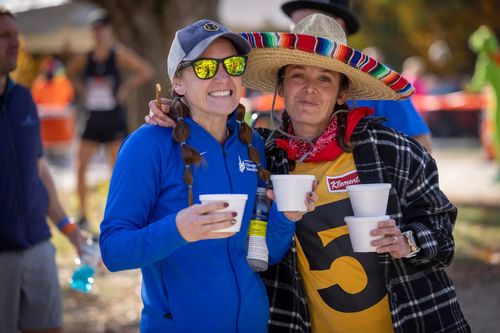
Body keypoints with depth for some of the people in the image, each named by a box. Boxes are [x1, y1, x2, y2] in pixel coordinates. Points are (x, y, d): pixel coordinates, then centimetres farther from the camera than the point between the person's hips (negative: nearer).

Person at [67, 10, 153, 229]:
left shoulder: (119, 55, -6)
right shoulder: (85, 59, 4)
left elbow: (146, 72, -12)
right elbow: (70, 73, 23)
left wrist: (125, 89, -12)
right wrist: (81, 91, 8)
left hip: (114, 118, -4)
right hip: (93, 119, 4)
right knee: (81, 168, -1)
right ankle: (83, 216, 10)